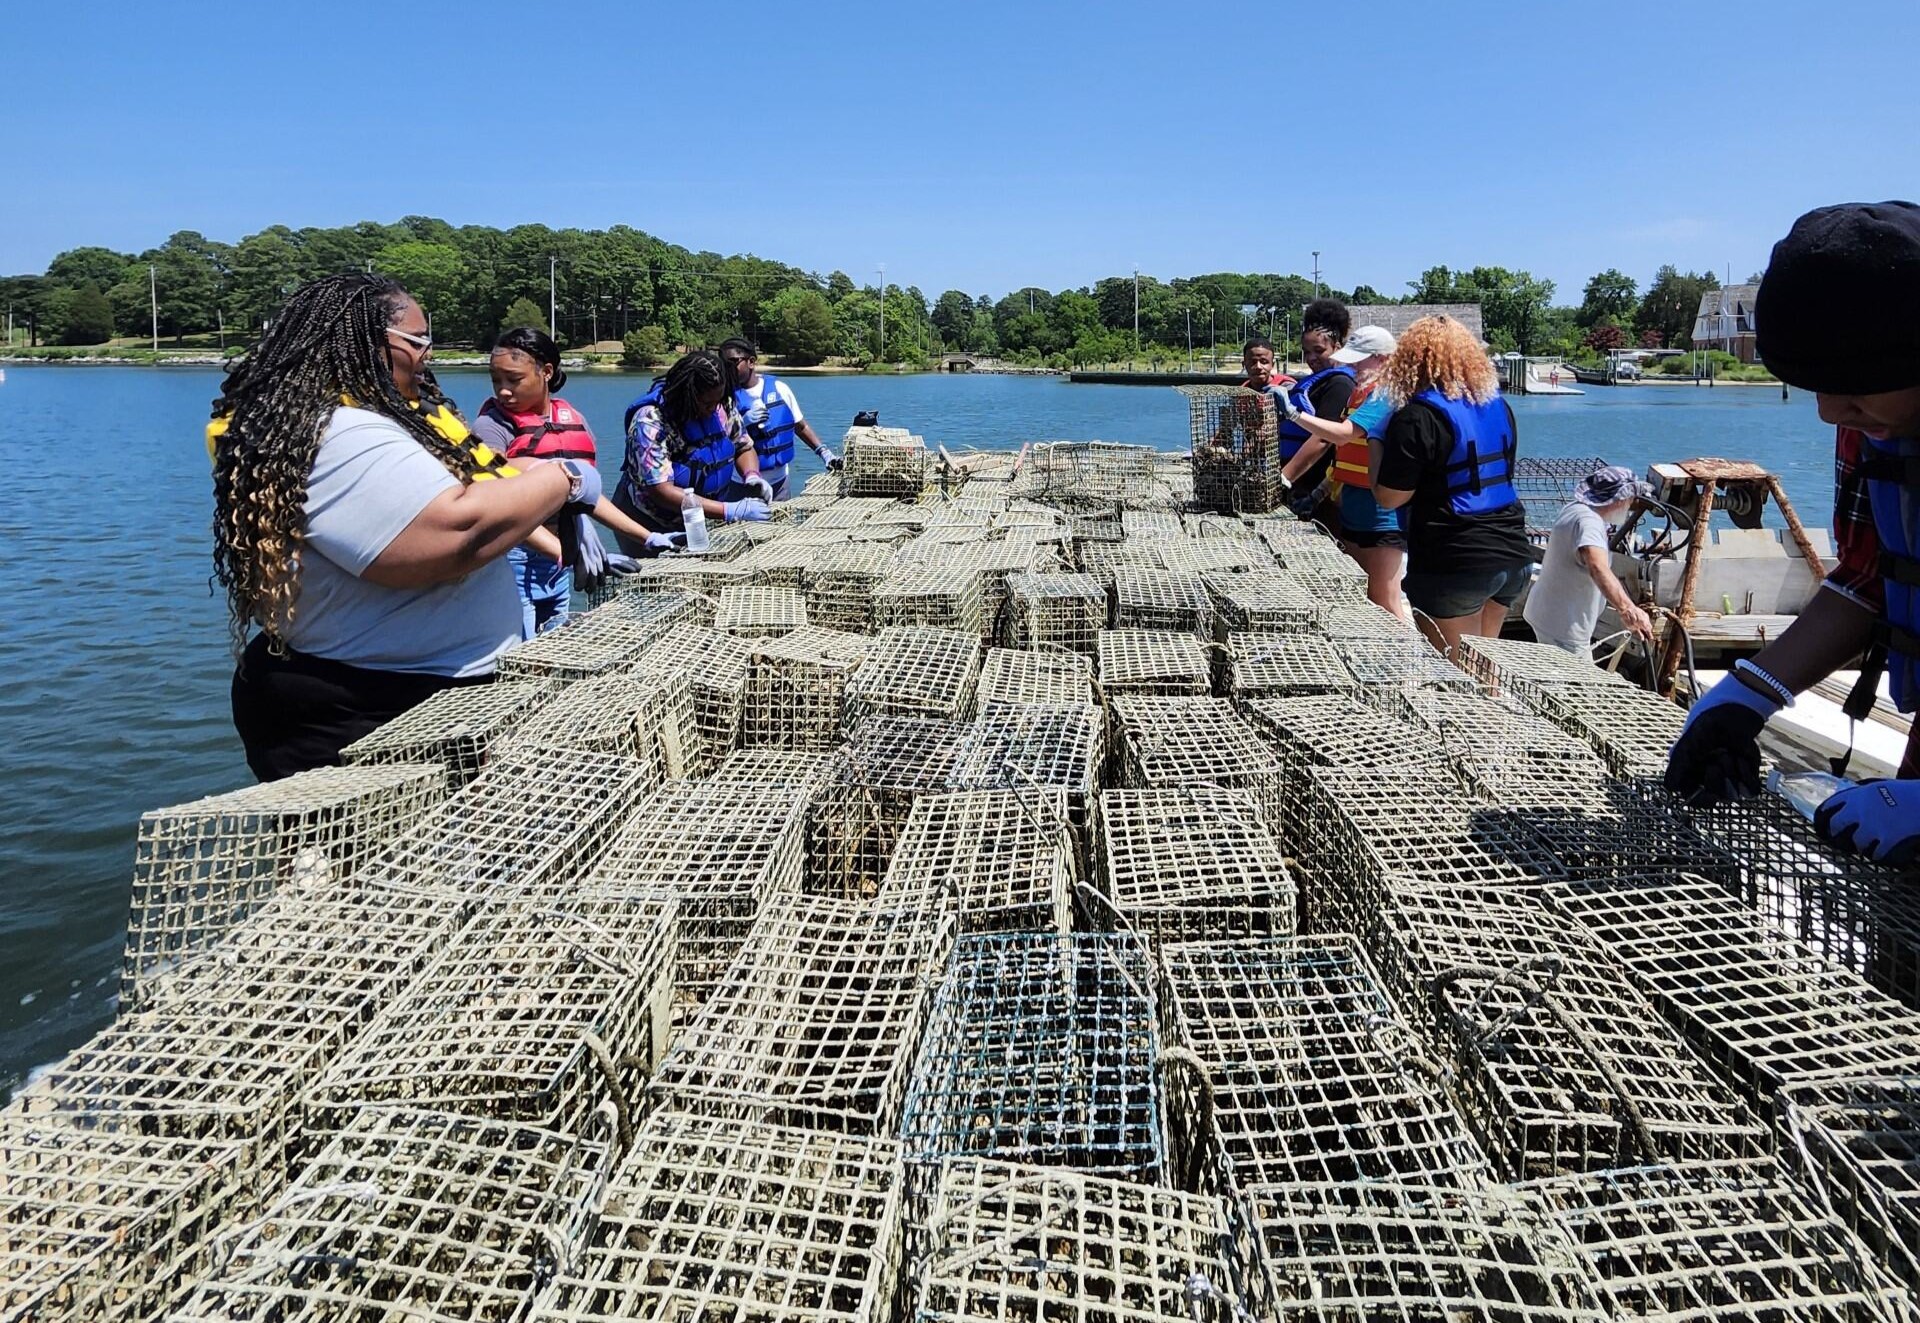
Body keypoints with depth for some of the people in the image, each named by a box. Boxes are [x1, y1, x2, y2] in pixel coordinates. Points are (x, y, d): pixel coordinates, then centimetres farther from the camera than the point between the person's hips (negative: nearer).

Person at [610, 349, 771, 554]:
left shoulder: (722, 406, -9)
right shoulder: (650, 422, -25)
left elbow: (744, 447, 7)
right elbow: (661, 491, -31)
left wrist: (752, 476, -17)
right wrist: (731, 511, -36)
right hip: (651, 526, -5)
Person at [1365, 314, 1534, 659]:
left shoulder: (1418, 417, -14)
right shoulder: (1499, 406, 10)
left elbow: (1388, 497, -12)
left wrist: (1375, 447, 3)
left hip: (1454, 564, -7)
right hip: (1512, 554, 8)